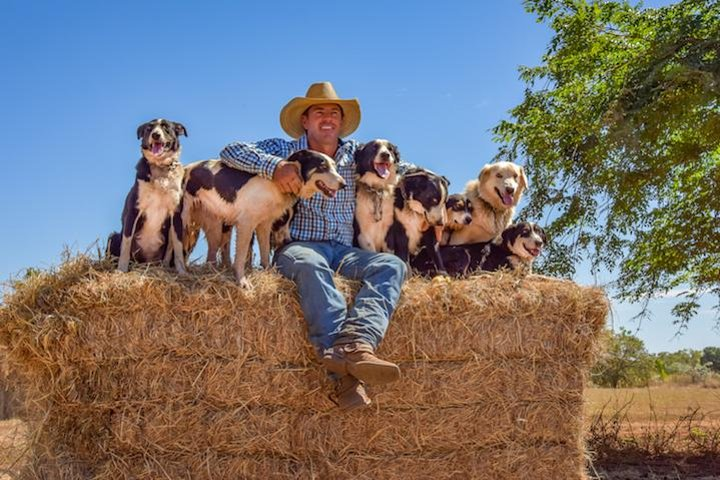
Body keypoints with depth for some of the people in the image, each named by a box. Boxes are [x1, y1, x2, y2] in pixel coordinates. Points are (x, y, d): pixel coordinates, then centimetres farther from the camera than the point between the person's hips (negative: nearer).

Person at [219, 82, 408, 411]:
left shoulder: (356, 154, 18)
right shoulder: (287, 150, 9)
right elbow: (231, 152, -2)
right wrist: (274, 167, -18)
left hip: (344, 250, 4)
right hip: (298, 247, -4)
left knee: (393, 266, -25)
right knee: (312, 265, -39)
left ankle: (354, 344, -51)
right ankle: (346, 376, -52)